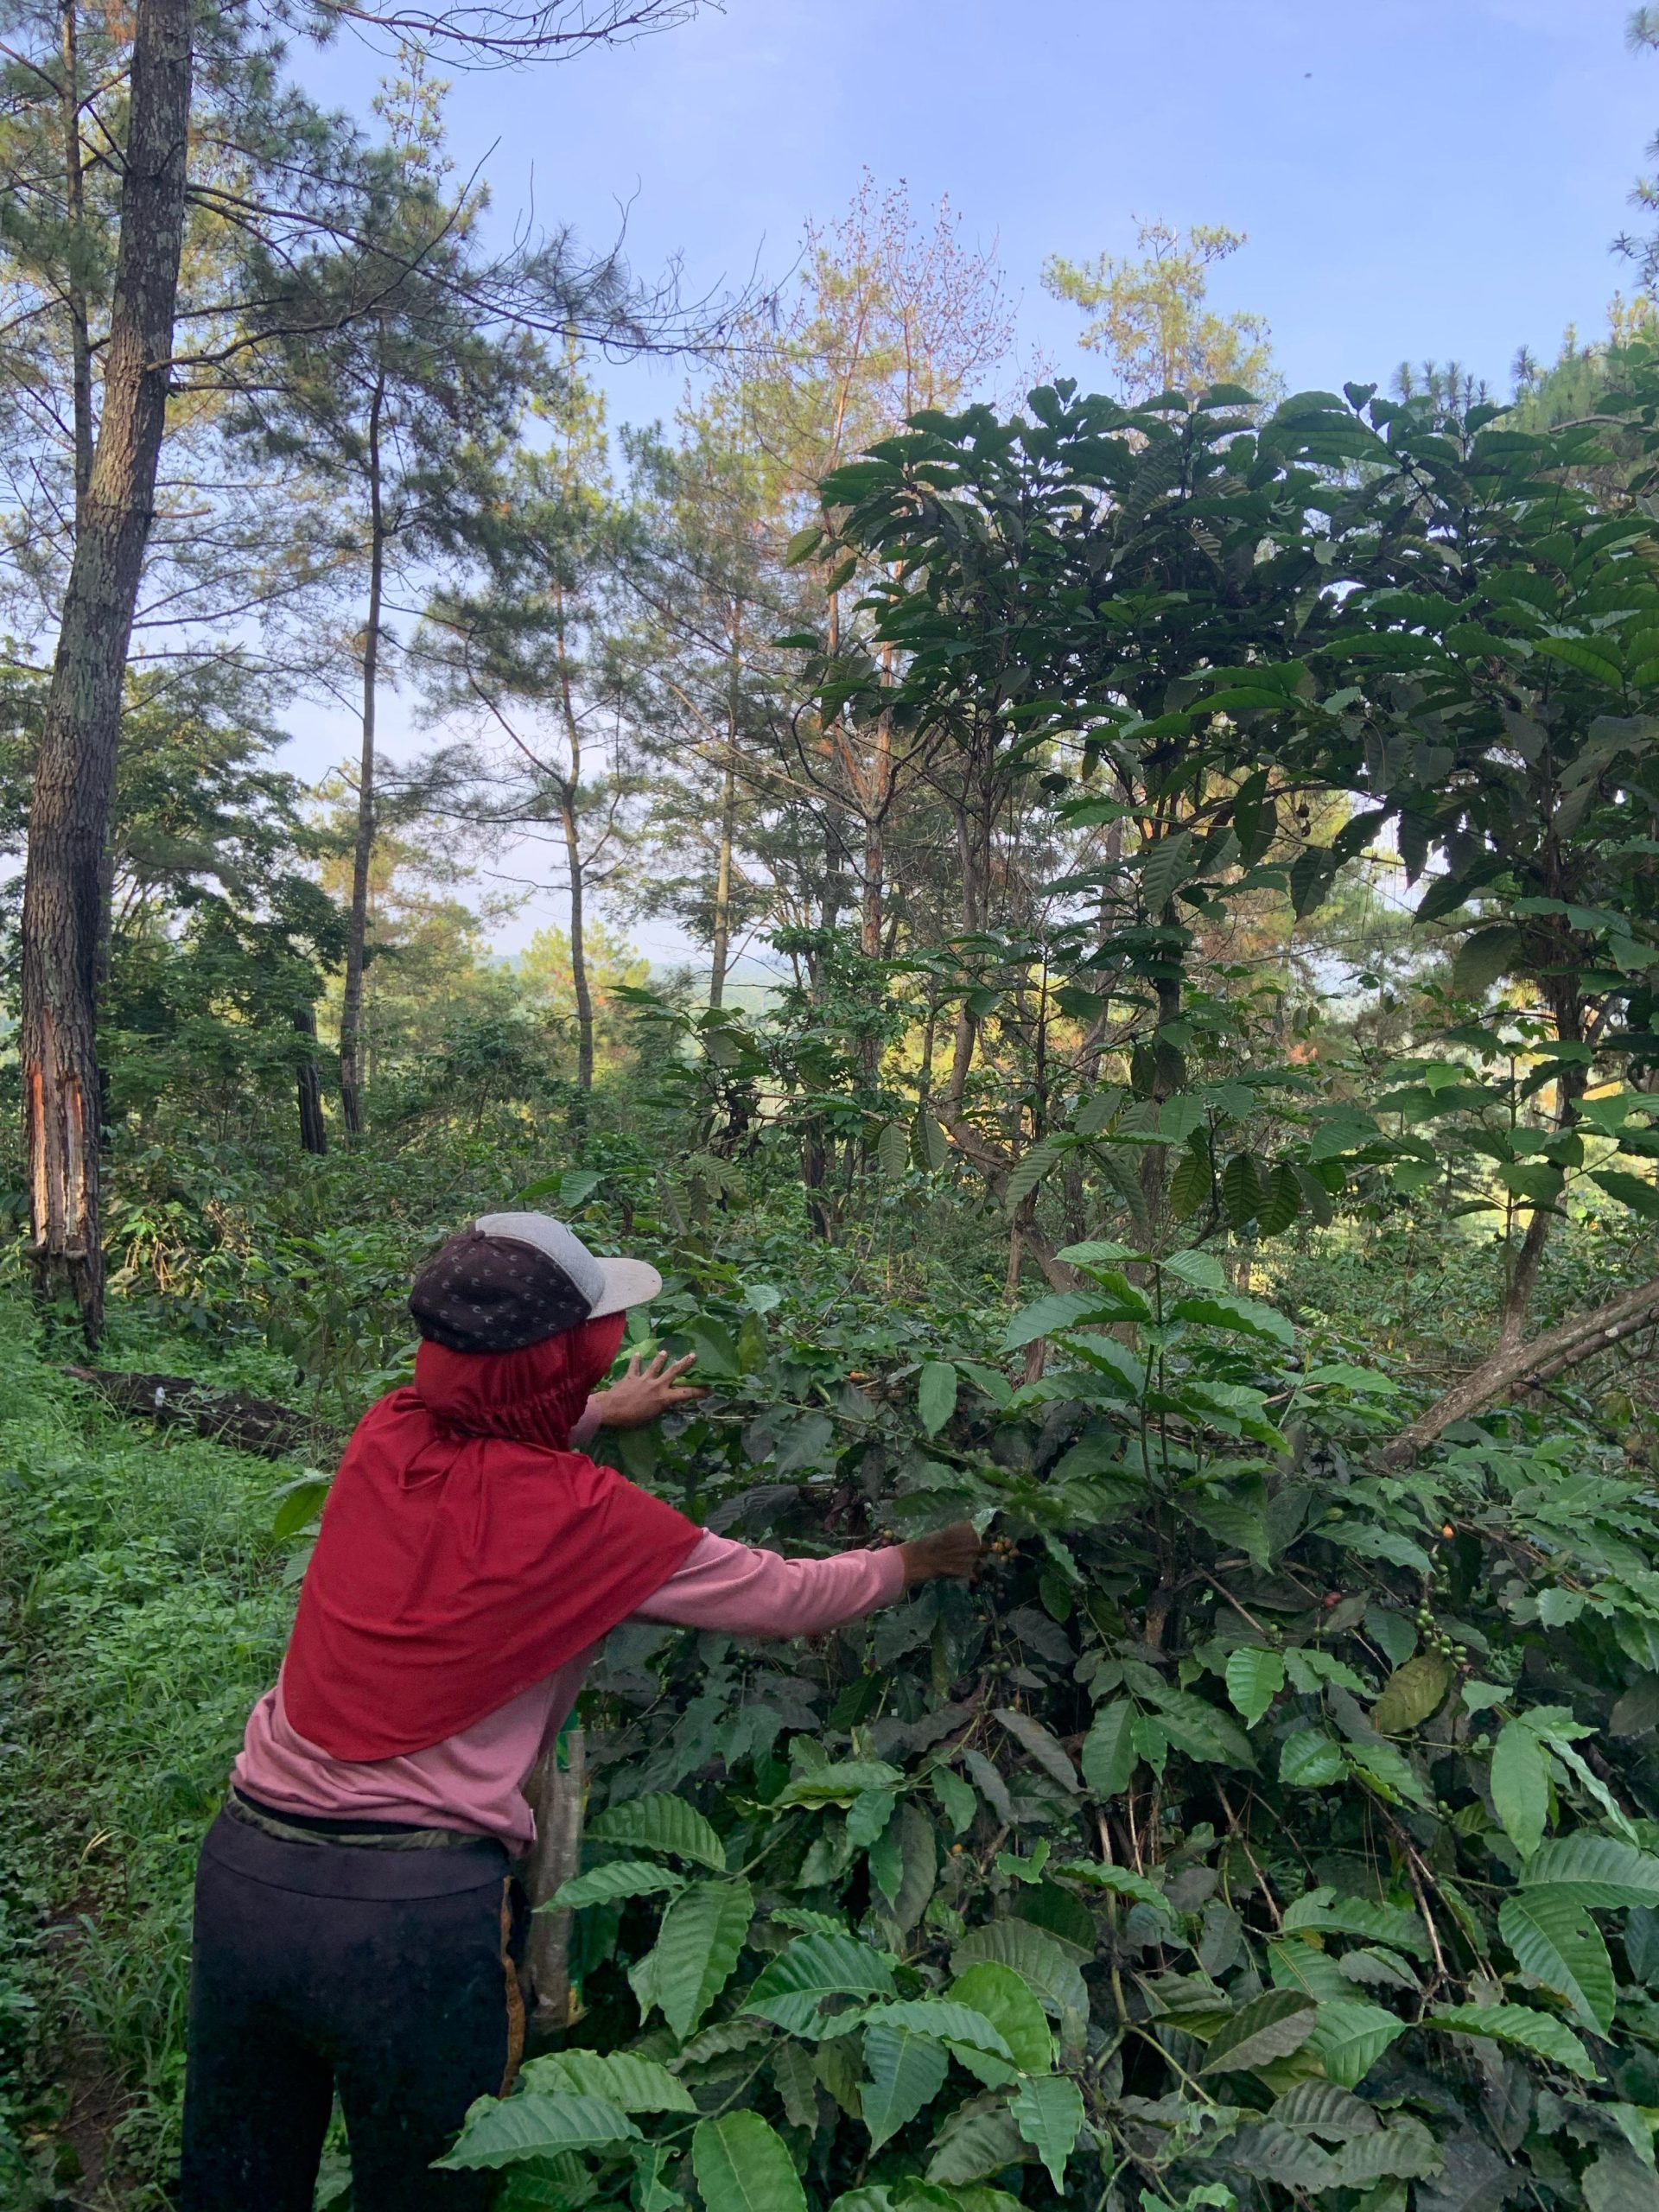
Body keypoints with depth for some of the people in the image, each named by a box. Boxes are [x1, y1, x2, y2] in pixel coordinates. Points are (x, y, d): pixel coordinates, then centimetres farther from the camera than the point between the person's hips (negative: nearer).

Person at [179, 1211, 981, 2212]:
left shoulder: (387, 1437, -3)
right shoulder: (584, 1517, -14)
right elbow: (791, 1597, -2)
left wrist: (601, 1411, 38)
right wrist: (924, 1559, 16)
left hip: (245, 1868, 5)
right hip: (417, 1908, -5)